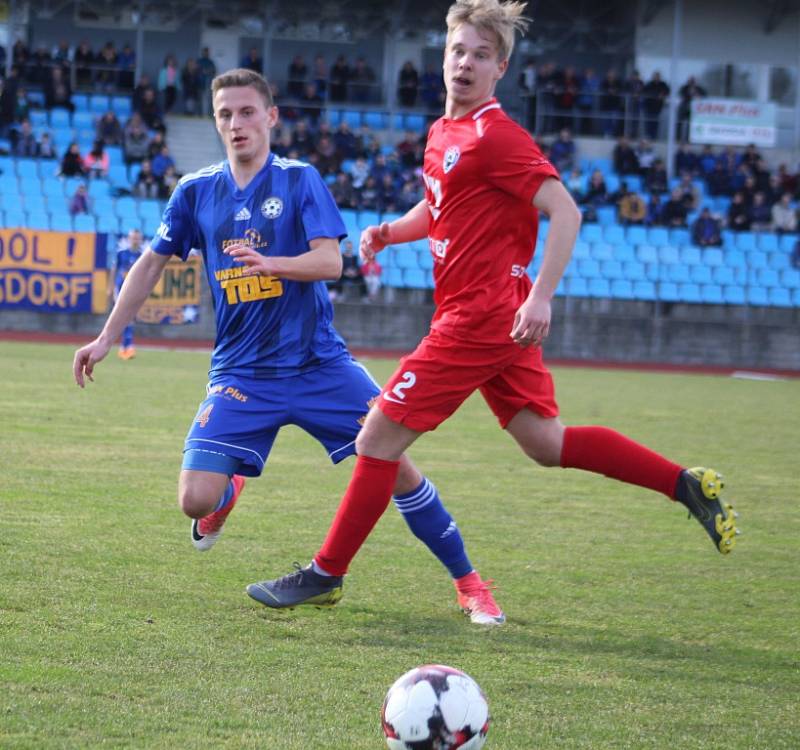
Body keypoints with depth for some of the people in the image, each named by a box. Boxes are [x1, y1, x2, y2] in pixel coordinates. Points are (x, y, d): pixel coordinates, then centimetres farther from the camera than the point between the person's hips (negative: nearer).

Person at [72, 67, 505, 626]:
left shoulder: (300, 180, -3)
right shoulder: (196, 192, 4)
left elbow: (331, 262, -14)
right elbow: (152, 264, 14)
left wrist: (269, 263, -33)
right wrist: (107, 338, 9)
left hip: (319, 364, -1)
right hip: (241, 374, 2)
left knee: (397, 466, -10)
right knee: (196, 500, -13)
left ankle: (469, 582, 7)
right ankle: (228, 492, 26)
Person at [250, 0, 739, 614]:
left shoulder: (495, 136, -14)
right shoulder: (444, 132, 14)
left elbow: (564, 211, -20)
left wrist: (541, 298, -28)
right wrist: (389, 233, 10)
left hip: (480, 319, -10)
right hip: (489, 318, 10)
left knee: (380, 436, -5)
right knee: (546, 443, 12)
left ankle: (325, 576, 2)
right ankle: (685, 484, 13)